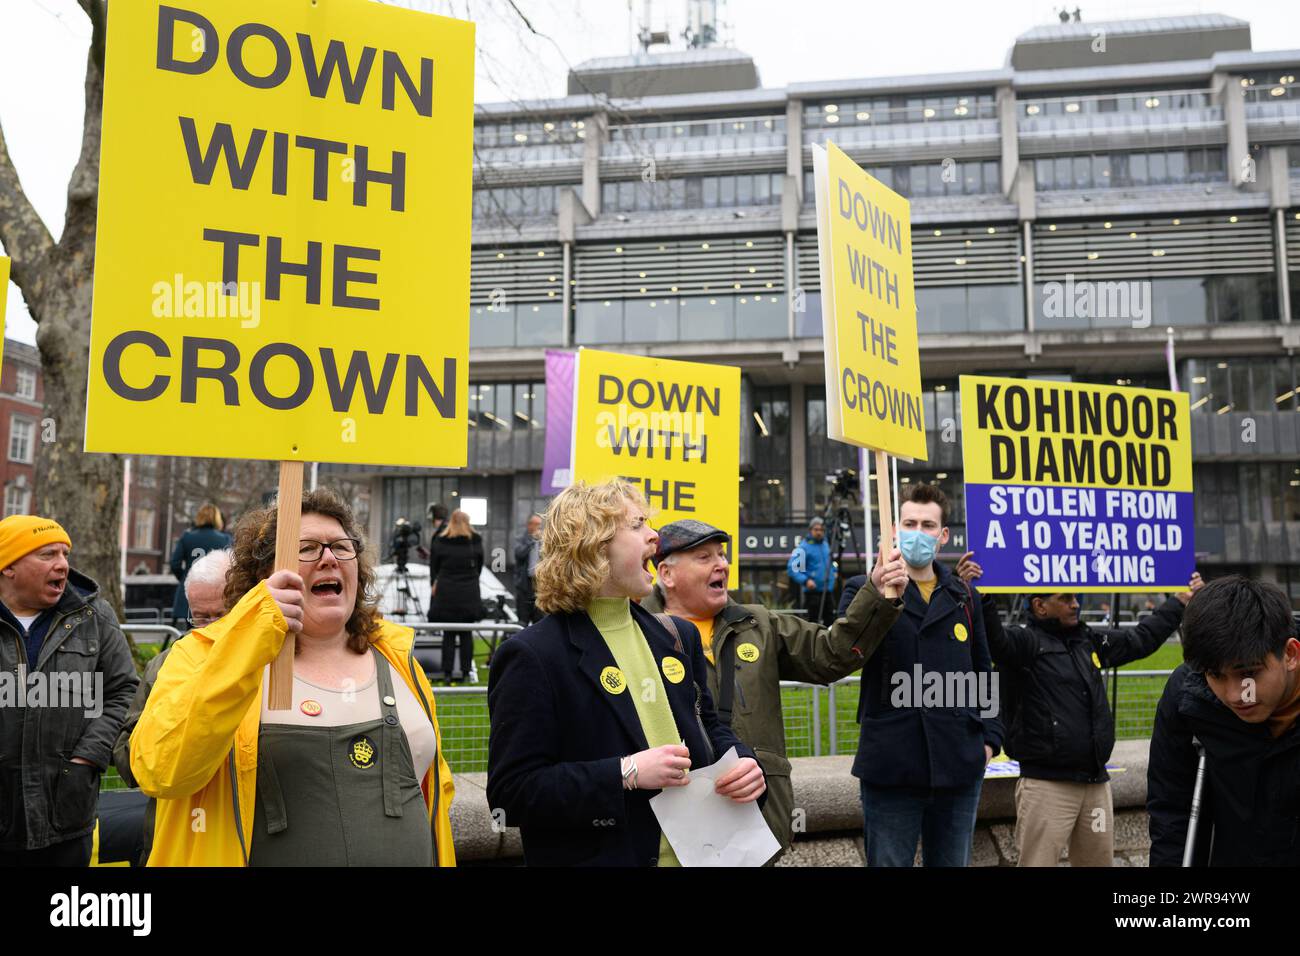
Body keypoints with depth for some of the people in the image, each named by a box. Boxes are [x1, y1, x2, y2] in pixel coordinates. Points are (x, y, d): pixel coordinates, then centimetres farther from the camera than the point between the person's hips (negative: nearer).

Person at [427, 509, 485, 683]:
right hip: (469, 594, 1)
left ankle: (447, 673, 4)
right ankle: (466, 672, 8)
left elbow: (434, 569, 6)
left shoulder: (439, 542, -1)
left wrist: (435, 586, 19)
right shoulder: (476, 542, 2)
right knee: (466, 634, 7)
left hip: (446, 593, -1)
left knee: (448, 634, 5)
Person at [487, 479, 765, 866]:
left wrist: (742, 762, -4)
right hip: (599, 855, -6)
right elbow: (510, 792, -19)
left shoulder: (677, 636, 6)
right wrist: (626, 773, -25)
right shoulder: (533, 656, -15)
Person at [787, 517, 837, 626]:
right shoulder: (803, 547, -11)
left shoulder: (826, 545, 12)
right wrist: (805, 580, -27)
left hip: (828, 591, 7)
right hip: (812, 591, -7)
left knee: (830, 621, 10)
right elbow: (792, 568, -17)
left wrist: (834, 570, 15)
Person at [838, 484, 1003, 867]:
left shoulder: (964, 595, 13)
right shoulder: (864, 588, -1)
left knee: (951, 862, 15)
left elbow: (983, 672, 20)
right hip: (891, 767, -3)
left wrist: (989, 736, 9)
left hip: (958, 765, 4)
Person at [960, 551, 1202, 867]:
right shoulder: (1024, 641, -8)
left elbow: (1141, 639, 29)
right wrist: (978, 596, -48)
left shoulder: (1092, 640, 15)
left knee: (1099, 860, 16)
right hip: (1046, 783, -7)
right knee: (1038, 861, -7)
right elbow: (993, 638, -29)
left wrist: (1181, 600, 33)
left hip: (1096, 782, 7)